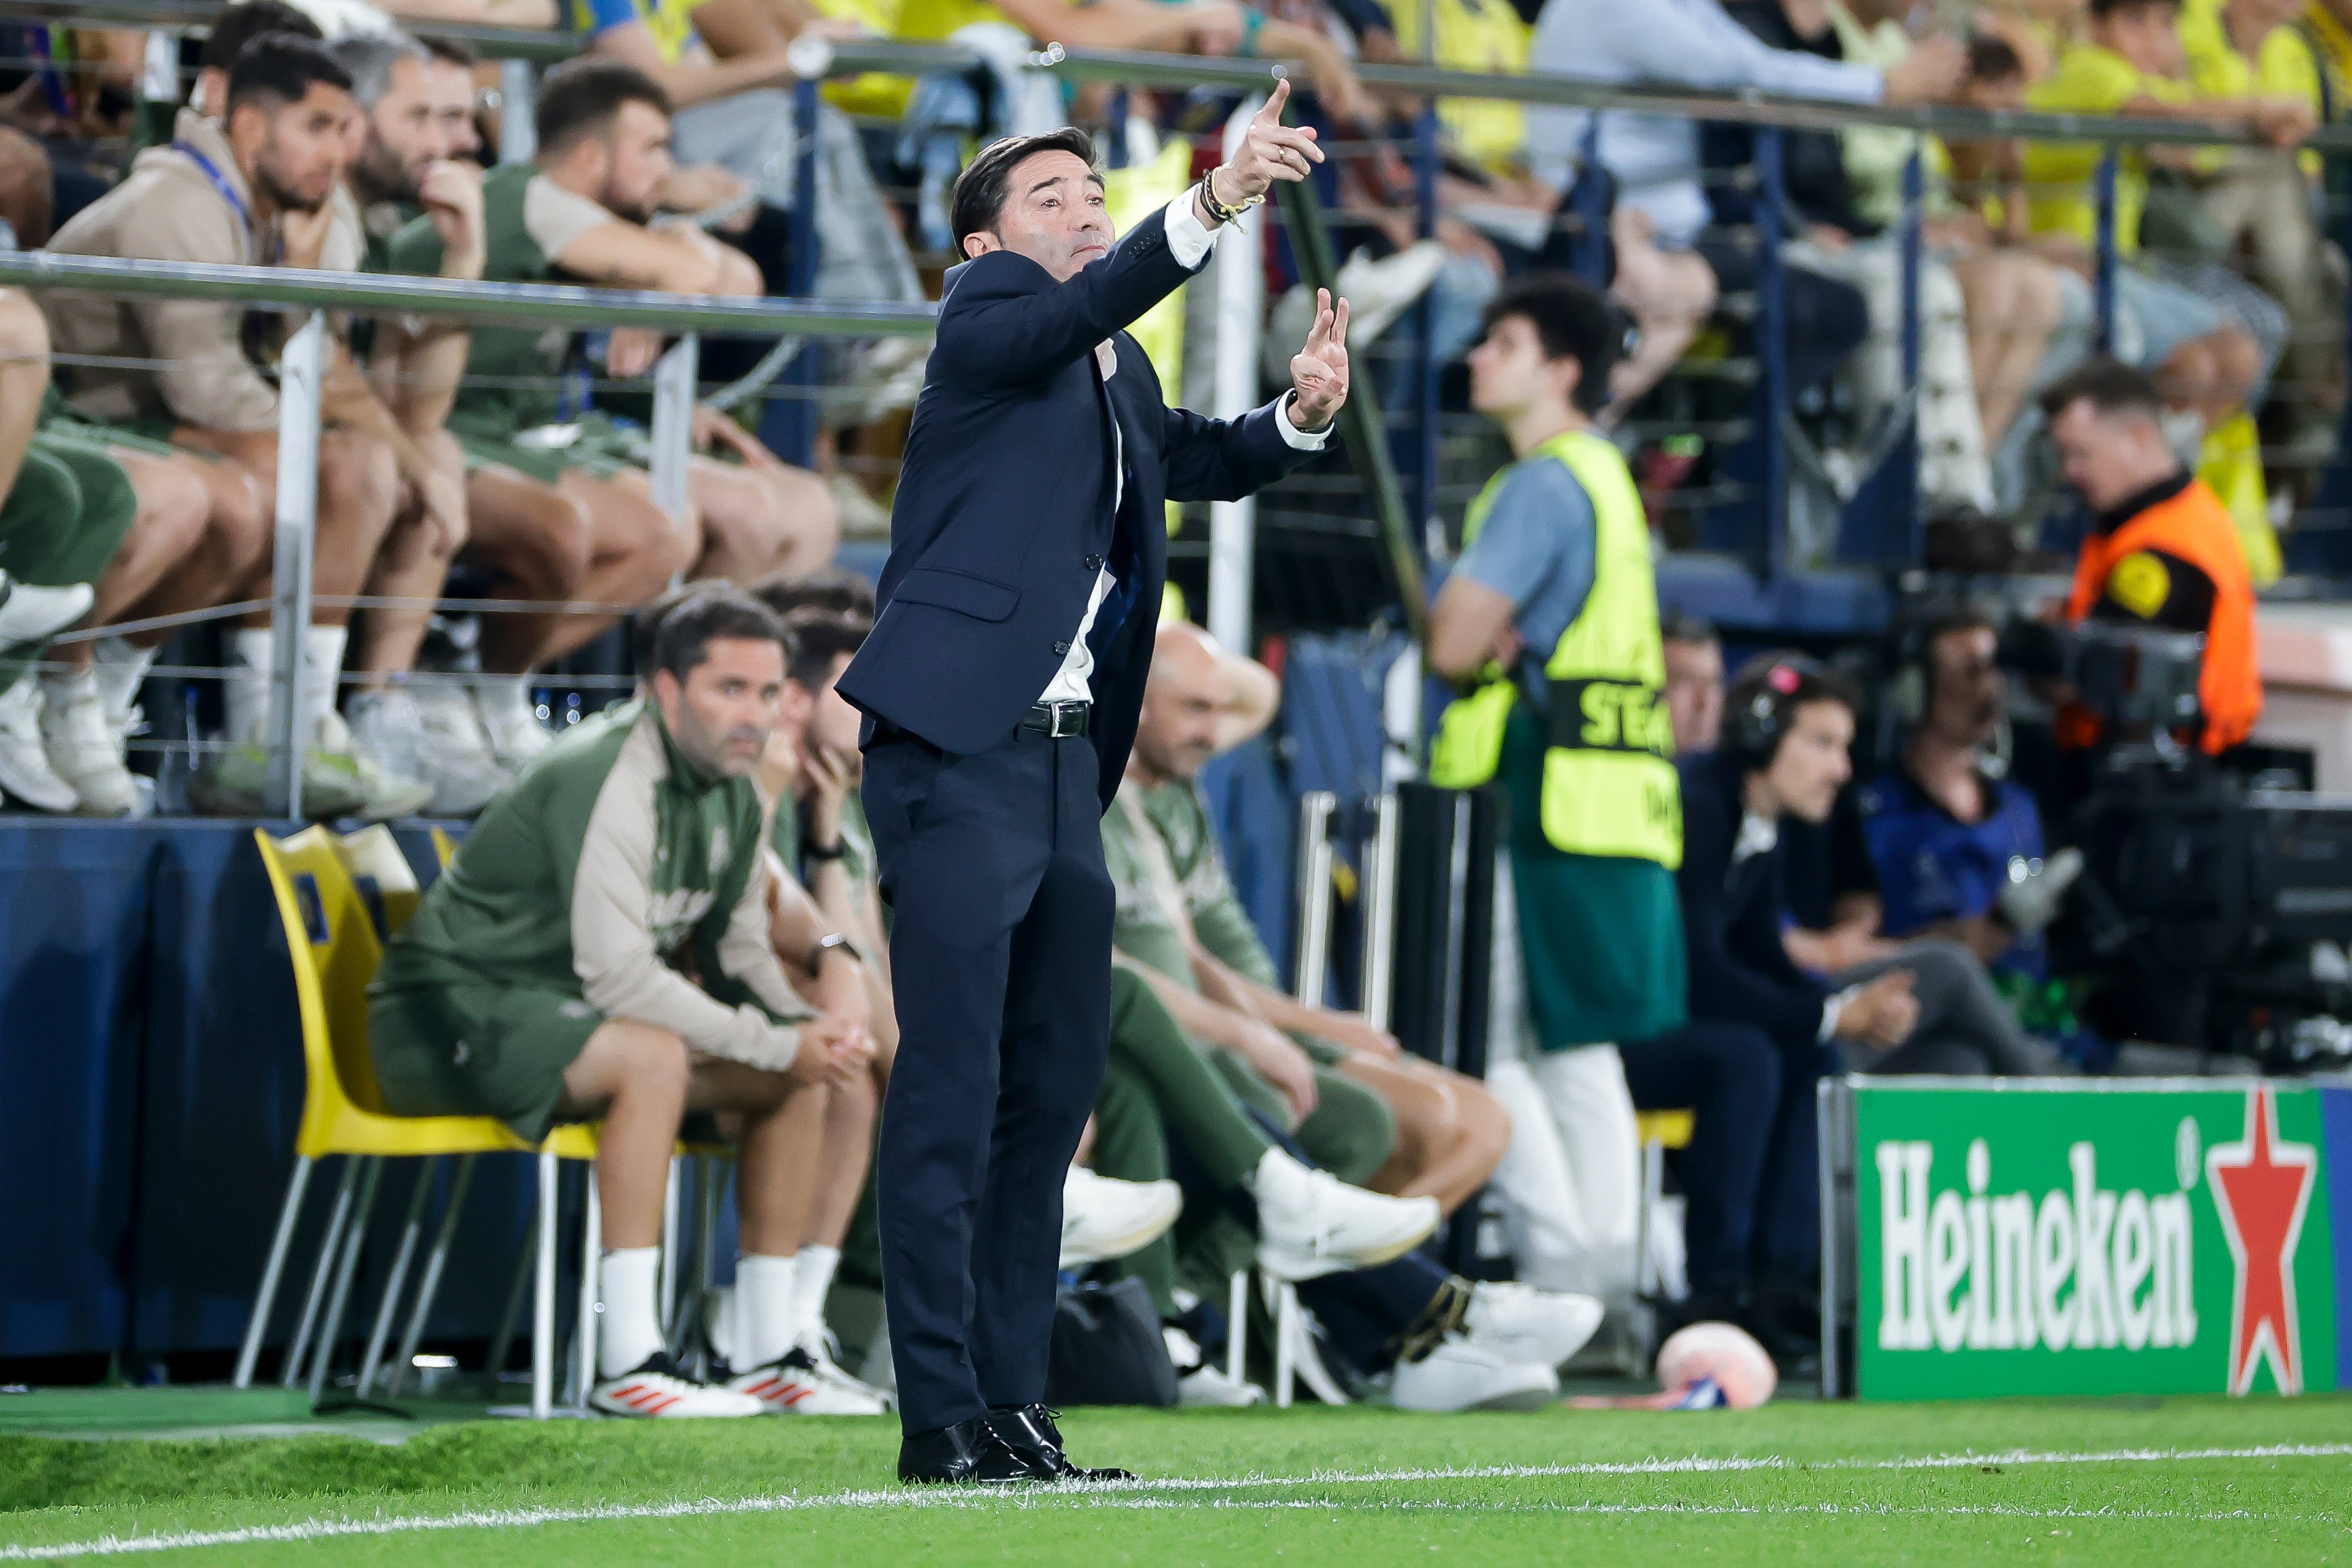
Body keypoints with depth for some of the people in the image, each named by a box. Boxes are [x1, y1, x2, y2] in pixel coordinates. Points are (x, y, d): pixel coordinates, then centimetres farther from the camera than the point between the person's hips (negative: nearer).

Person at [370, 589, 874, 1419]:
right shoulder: (612, 781, -25)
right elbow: (618, 977, -30)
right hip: (452, 1010, -10)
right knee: (652, 1055, -36)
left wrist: (808, 1031, -8)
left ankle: (768, 1352, 3)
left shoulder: (732, 789, 6)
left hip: (556, 1011, 10)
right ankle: (628, 1362, -36)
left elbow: (739, 949, 14)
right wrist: (778, 1044, -26)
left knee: (798, 1075, 3)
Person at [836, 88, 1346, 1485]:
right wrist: (1217, 201, -36)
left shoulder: (1120, 374, 21)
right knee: (951, 1090, -9)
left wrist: (1301, 414, 3)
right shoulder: (990, 308, -3)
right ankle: (941, 1419, -10)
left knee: (1054, 1088, 9)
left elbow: (1202, 462, 24)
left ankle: (1014, 1398, 14)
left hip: (1065, 759, 9)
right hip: (960, 750, -9)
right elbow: (1081, 309, -22)